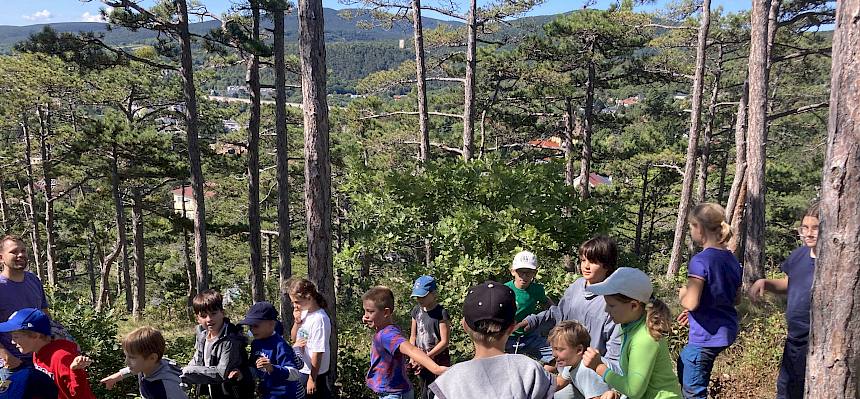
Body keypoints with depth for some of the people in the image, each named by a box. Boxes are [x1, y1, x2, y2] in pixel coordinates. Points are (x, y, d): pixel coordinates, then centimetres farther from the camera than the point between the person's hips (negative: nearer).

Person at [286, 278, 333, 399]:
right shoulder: (304, 313, 2)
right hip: (300, 371, 8)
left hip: (313, 374, -8)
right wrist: (297, 322, -7)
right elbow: (293, 339, 12)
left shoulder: (319, 319, -22)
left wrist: (312, 379, -17)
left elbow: (317, 352, -21)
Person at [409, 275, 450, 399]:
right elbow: (413, 336, 11)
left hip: (438, 362, -6)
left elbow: (444, 342, -16)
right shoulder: (416, 311, 4)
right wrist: (412, 358, -1)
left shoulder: (441, 313, -15)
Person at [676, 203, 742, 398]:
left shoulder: (700, 261, -20)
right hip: (727, 330, 9)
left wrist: (681, 295, -4)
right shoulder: (732, 259, 5)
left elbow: (691, 302, -25)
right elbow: (736, 298, 15)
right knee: (683, 361, 28)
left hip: (706, 335, -9)